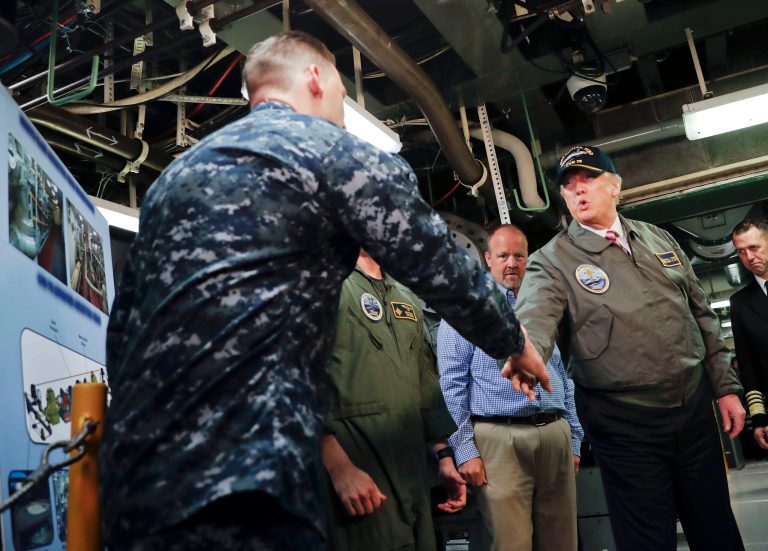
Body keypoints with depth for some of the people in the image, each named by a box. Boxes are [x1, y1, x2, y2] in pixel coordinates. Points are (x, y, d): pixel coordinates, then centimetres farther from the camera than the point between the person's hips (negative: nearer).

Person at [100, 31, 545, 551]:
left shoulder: (175, 175, 20)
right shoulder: (332, 149, 0)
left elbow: (124, 326, 20)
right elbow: (442, 268, -1)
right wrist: (516, 342, 17)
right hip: (243, 472, -8)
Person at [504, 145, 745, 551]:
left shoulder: (658, 239, 9)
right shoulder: (553, 261, -7)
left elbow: (701, 315, 14)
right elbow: (535, 316, -27)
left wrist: (726, 387, 11)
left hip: (694, 408, 5)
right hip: (625, 425, -5)